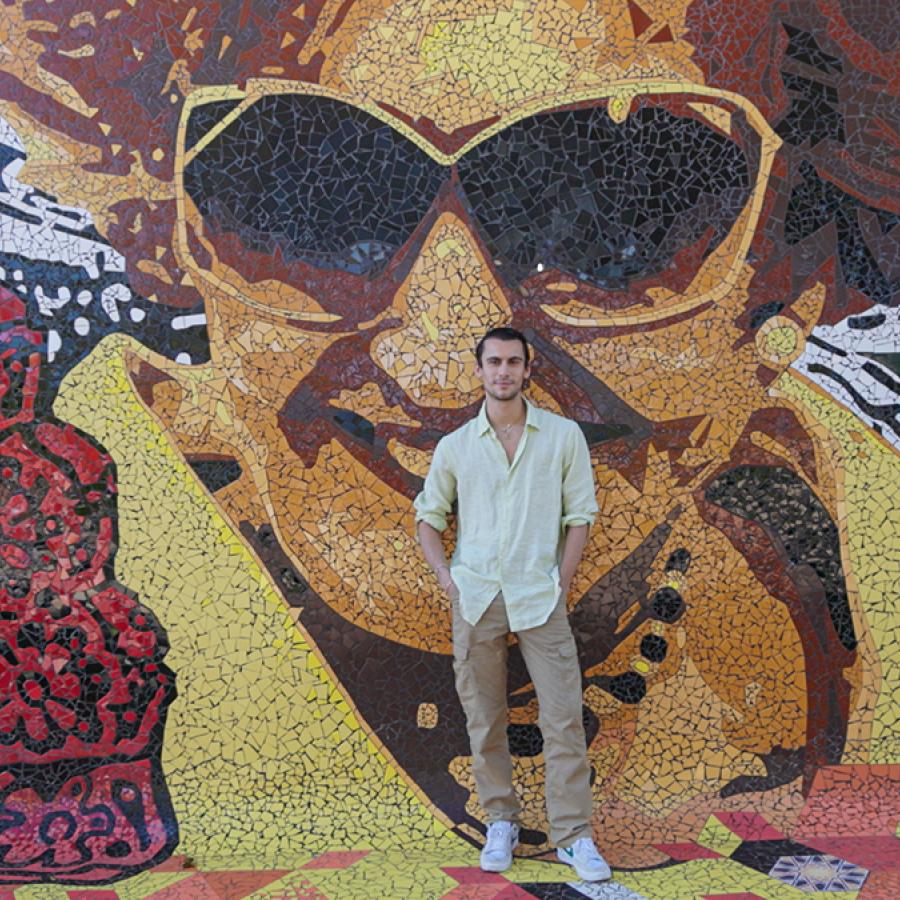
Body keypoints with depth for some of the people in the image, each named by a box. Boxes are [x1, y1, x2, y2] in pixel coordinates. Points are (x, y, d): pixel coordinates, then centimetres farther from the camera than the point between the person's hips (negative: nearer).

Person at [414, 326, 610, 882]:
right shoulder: (454, 447, 7)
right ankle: (501, 824, 23)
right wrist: (445, 576, 3)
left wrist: (562, 581, -3)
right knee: (484, 720, 8)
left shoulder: (564, 436, 3)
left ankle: (574, 835, 7)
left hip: (540, 597, -1)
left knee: (564, 719, -4)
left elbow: (581, 513, 5)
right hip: (476, 597, 2)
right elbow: (429, 515, 16)